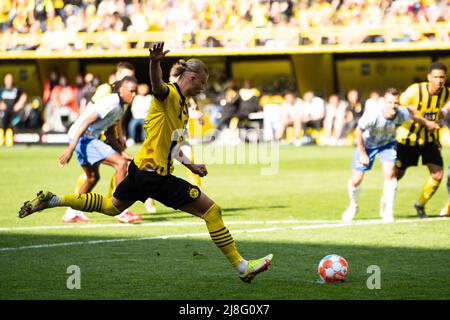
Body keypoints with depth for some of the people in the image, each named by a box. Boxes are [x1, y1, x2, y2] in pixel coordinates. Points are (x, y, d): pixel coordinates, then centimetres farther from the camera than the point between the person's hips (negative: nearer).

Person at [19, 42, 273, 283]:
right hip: (156, 175, -10)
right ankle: (241, 266, -3)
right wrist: (155, 62, -60)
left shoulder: (182, 103, 15)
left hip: (141, 171, 10)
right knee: (212, 210, -6)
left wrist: (190, 165, 28)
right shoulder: (169, 94, -15)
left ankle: (52, 200, 24)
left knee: (111, 206, 28)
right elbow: (157, 84, -40)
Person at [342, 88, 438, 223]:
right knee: (356, 180, 0)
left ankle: (388, 211, -7)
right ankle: (353, 206, 31)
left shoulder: (401, 114, -29)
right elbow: (359, 131, -21)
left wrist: (426, 122, 15)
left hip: (388, 143, 1)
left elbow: (413, 115, -4)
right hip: (367, 144, -1)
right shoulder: (372, 115, -38)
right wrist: (362, 154, -16)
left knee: (389, 174, -21)